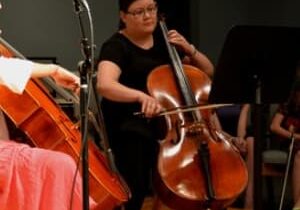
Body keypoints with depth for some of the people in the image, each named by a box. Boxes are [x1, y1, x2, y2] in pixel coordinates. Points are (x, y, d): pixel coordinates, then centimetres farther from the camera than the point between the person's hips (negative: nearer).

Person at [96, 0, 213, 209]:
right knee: (137, 191, -25)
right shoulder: (116, 46, -6)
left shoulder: (164, 40, 13)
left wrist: (189, 49, -1)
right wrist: (141, 96, -42)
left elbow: (208, 72, 18)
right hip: (130, 126, -5)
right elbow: (104, 84, -26)